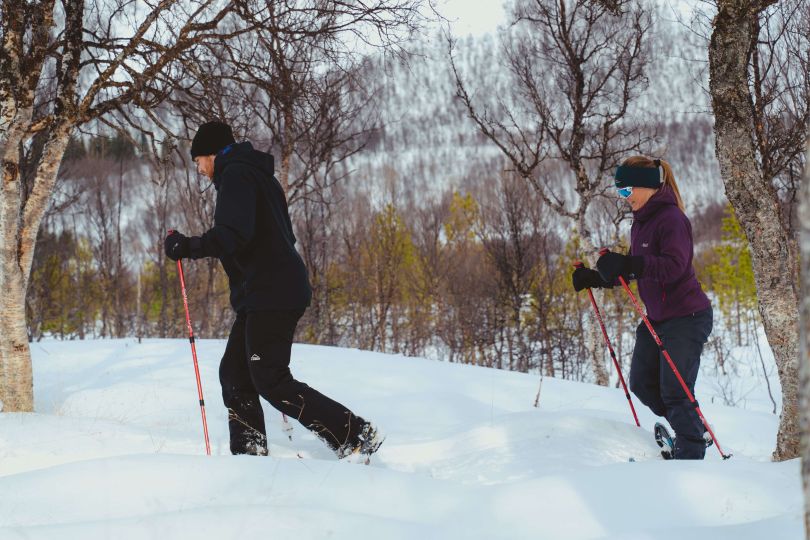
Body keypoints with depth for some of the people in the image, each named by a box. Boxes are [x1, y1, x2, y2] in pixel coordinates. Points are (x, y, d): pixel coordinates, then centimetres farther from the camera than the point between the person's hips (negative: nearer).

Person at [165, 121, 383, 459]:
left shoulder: (235, 175, -8)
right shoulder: (256, 174, 24)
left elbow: (233, 235, -24)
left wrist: (187, 248, -19)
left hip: (270, 295, -11)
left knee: (271, 381, -12)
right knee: (234, 373, 10)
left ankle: (357, 435, -13)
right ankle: (250, 456, 8)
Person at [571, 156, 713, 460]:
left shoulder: (671, 219, -16)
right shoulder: (640, 223, 12)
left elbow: (673, 266, -29)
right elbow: (636, 270, 19)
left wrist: (628, 264, -38)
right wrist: (595, 278, 7)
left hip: (686, 317, -10)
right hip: (657, 319, 10)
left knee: (675, 390, -9)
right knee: (642, 383, 11)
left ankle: (691, 453, 2)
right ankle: (695, 429, 28)